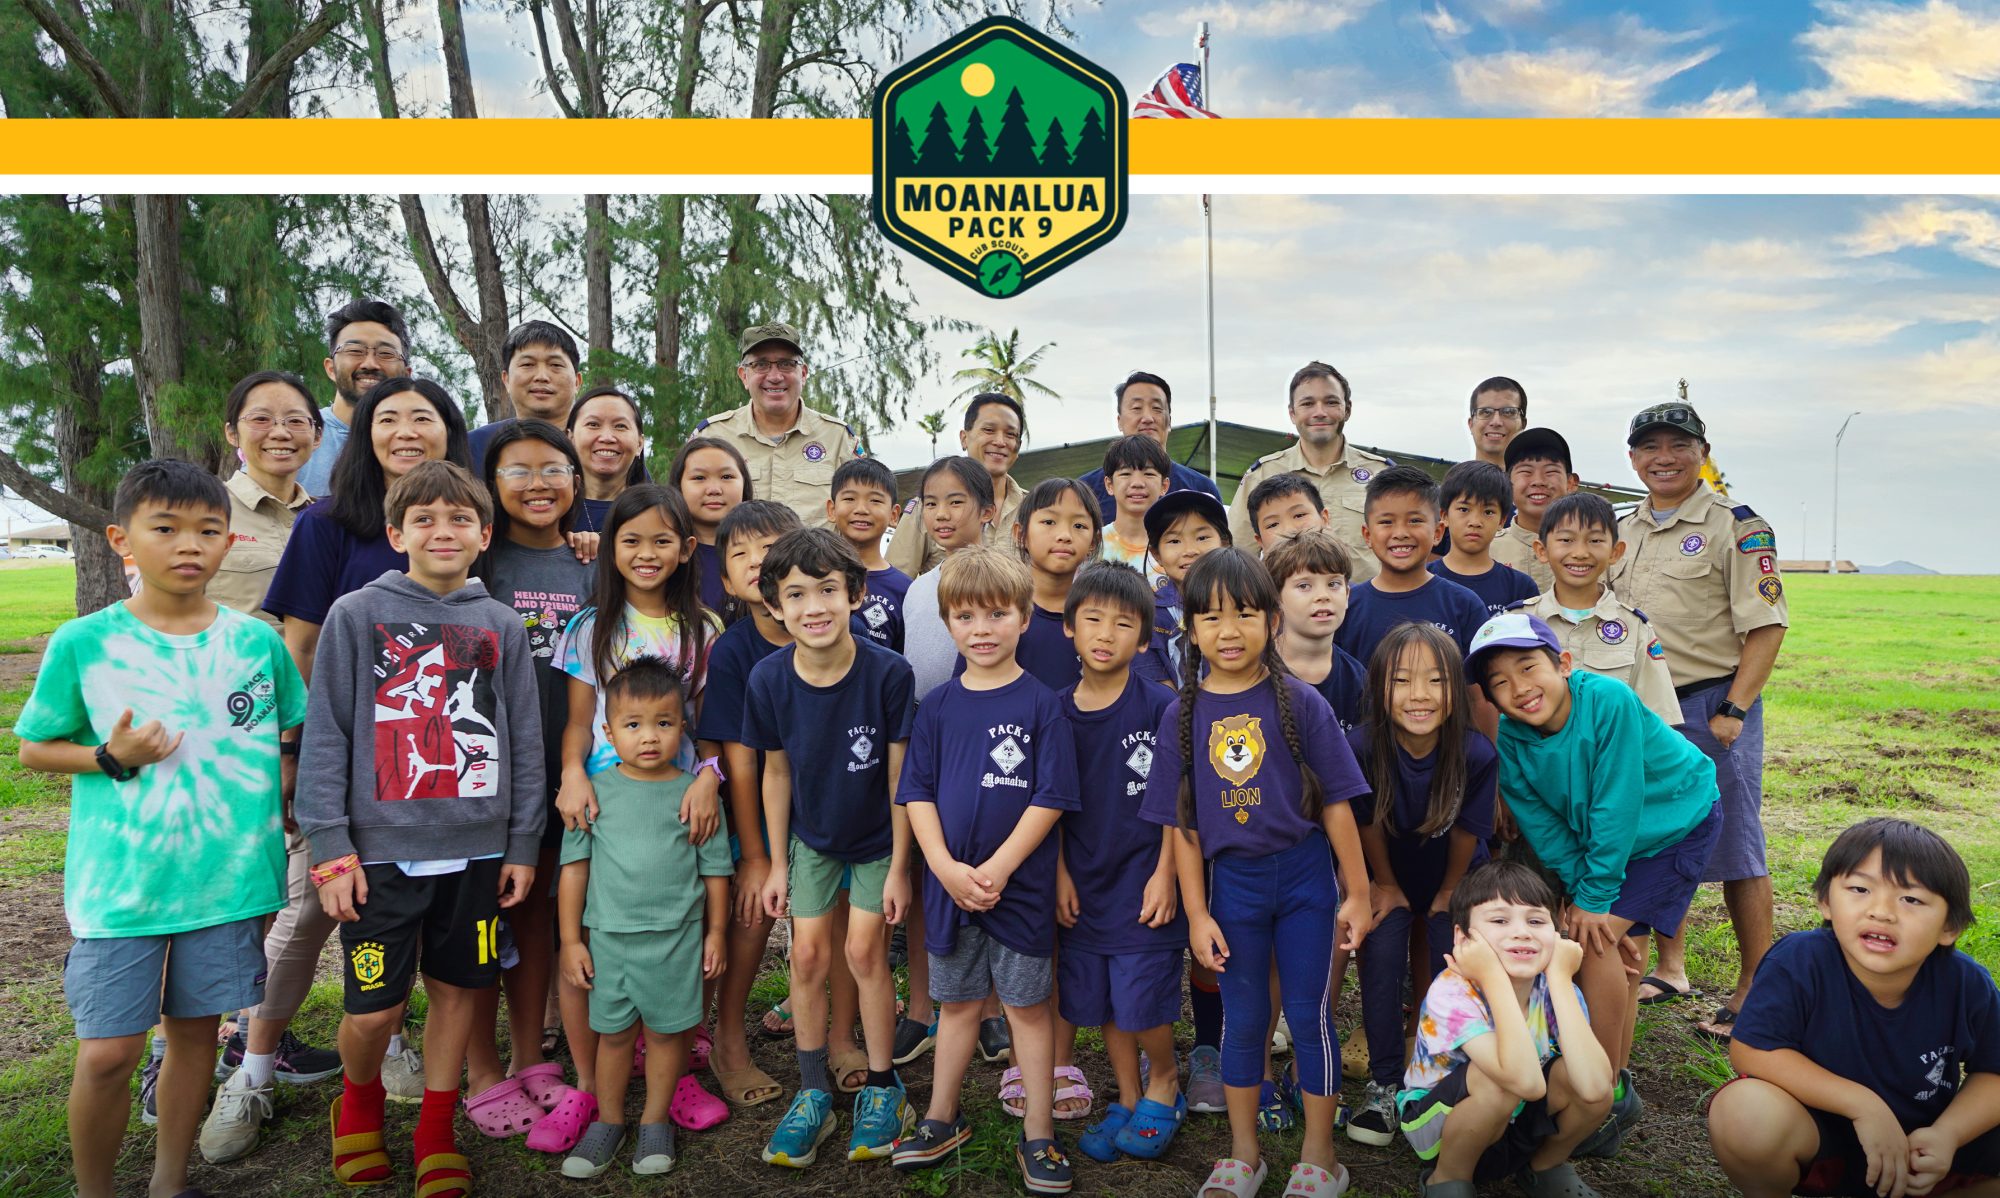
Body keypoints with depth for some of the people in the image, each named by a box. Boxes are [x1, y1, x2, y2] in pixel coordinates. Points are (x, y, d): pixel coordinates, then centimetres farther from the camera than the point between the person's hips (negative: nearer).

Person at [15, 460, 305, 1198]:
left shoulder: (259, 642, -1)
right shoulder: (82, 645, -5)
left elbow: (296, 738, 12)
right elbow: (34, 749, 3)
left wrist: (282, 790, -3)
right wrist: (112, 757, -13)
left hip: (230, 878, 2)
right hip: (119, 882, -2)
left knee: (195, 1028, 14)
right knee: (107, 1052, 0)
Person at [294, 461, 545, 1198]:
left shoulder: (502, 626, 5)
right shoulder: (356, 615, -2)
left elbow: (525, 742, 7)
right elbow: (325, 736, -4)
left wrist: (523, 844, 5)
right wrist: (329, 844, -9)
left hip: (476, 849, 2)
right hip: (381, 851, -2)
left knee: (457, 989, 11)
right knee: (375, 1007, 3)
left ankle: (436, 1132, 30)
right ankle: (359, 1102, 35)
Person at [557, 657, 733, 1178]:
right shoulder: (595, 793, -3)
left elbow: (715, 869, 4)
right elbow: (574, 867, 2)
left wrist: (715, 933, 5)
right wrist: (571, 940, 1)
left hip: (676, 938, -1)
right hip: (609, 936, 1)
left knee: (664, 1031, 11)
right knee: (613, 1033, 13)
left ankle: (655, 1121, 29)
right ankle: (609, 1121, 32)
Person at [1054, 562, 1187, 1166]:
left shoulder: (1160, 708, -10)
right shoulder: (1056, 712, 0)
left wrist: (1165, 874, -10)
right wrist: (1060, 873, 2)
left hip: (1142, 883, -4)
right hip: (1083, 886, 4)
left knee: (1142, 1007, -2)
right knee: (1097, 1004, 13)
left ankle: (1164, 1084, 27)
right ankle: (1127, 1099, 35)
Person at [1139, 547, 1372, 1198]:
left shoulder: (1300, 703, -7)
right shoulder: (1182, 715, -3)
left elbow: (1335, 804, -4)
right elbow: (1182, 825, 0)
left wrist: (1357, 892, -3)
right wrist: (1196, 912, -2)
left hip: (1303, 875, -1)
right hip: (1230, 881, 2)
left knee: (1308, 1014, 7)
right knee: (1243, 1018, 13)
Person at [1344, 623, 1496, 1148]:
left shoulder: (1477, 754, -31)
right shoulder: (1361, 747, -32)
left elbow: (1465, 832, -14)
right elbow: (1367, 823, -14)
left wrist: (1448, 894, -2)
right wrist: (1387, 886, -2)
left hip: (1453, 876, 0)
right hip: (1389, 874, 0)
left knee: (1453, 967, -13)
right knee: (1381, 959, -15)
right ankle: (1384, 1085, 0)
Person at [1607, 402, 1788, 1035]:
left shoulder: (1737, 527, -5)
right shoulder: (1622, 531, 13)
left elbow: (1766, 626, -11)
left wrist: (1733, 711, -17)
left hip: (1712, 706, -6)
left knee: (1734, 847, 0)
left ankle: (1754, 988, 11)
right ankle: (1670, 966, 28)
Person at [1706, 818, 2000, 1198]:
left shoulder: (1968, 985, -13)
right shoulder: (1800, 961, -24)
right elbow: (1750, 1050, -24)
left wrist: (1948, 1134, -19)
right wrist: (1864, 1103, -28)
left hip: (1916, 1144, 4)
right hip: (1816, 1140, -4)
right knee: (1743, 1112, -35)